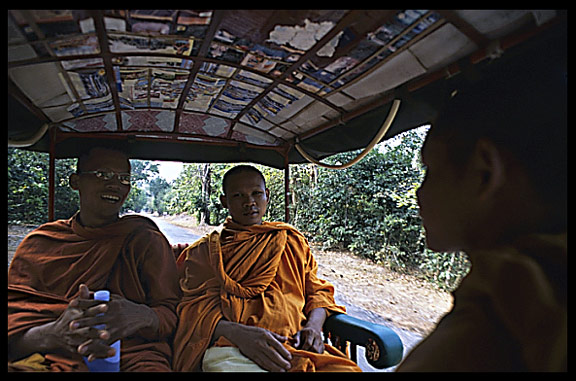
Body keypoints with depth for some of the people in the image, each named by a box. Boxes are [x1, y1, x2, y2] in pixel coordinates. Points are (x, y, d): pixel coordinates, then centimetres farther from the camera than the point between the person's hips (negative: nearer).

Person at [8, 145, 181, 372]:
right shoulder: (38, 244, 13)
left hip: (132, 358, -1)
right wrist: (54, 334, -20)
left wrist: (142, 317, -21)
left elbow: (171, 315, 3)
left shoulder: (146, 239, 8)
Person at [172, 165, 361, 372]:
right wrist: (238, 333, -20)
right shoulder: (206, 250, 13)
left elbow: (318, 290, 17)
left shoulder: (293, 240, 20)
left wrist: (313, 325, -6)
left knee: (345, 368, -25)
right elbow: (197, 308, 1)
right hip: (231, 347, -3)